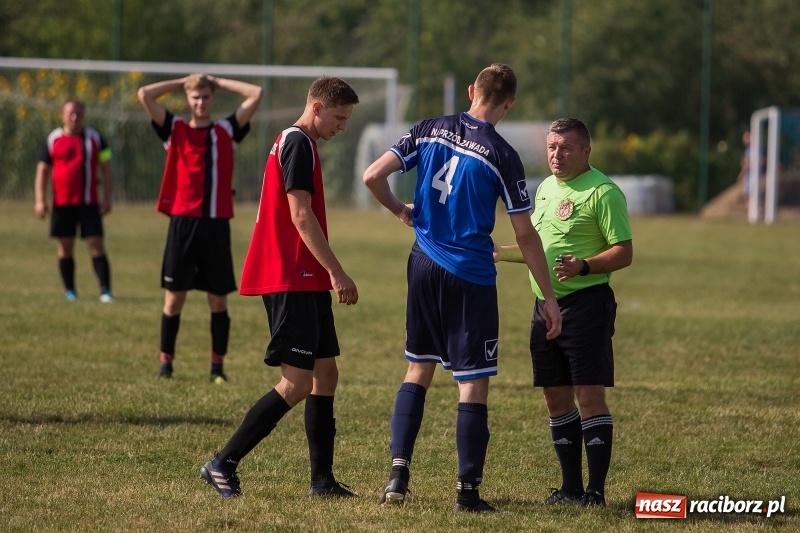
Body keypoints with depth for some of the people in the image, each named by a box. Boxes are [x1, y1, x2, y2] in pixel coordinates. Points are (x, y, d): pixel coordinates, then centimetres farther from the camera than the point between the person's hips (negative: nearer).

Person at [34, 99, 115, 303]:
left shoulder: (95, 138, 4)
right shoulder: (53, 139, 4)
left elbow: (106, 169, 6)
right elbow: (42, 170, 8)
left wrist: (106, 198, -2)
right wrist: (40, 200, -1)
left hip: (89, 203, -1)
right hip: (62, 203, 1)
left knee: (96, 245, -8)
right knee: (65, 248, 5)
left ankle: (106, 290, -10)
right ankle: (69, 291, 15)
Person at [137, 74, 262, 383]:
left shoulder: (227, 131, 9)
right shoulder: (175, 130, 7)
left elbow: (256, 94, 4)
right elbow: (144, 95, -2)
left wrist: (217, 82, 10)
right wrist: (182, 82, 7)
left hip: (217, 224, 1)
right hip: (183, 221, -1)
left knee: (219, 298, 3)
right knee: (174, 296, 2)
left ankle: (217, 366, 9)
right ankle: (166, 362, 11)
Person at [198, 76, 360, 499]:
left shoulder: (293, 143, 20)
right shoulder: (298, 144, -11)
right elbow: (301, 216, -18)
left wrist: (329, 275, 22)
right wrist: (338, 273, -18)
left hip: (305, 282, 11)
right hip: (291, 281, -11)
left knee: (325, 374, 10)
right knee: (297, 384, -11)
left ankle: (322, 480, 11)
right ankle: (223, 464, -8)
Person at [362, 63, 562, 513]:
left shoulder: (430, 131, 1)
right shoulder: (502, 156, -9)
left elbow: (373, 177, -2)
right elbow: (525, 235, -6)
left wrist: (401, 211, 18)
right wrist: (550, 297, 0)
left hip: (425, 265, 4)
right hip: (471, 277, -4)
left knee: (418, 370, 16)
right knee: (474, 383, 1)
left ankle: (398, 475, 8)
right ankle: (468, 491, 1)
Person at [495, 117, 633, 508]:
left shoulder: (603, 192, -9)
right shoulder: (546, 188, 16)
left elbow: (624, 253, -14)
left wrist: (583, 266, -27)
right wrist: (496, 253, 24)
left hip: (586, 304, -8)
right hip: (546, 306, 8)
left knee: (589, 395, -9)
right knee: (556, 398, 10)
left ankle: (596, 489, -7)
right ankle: (571, 486, 18)